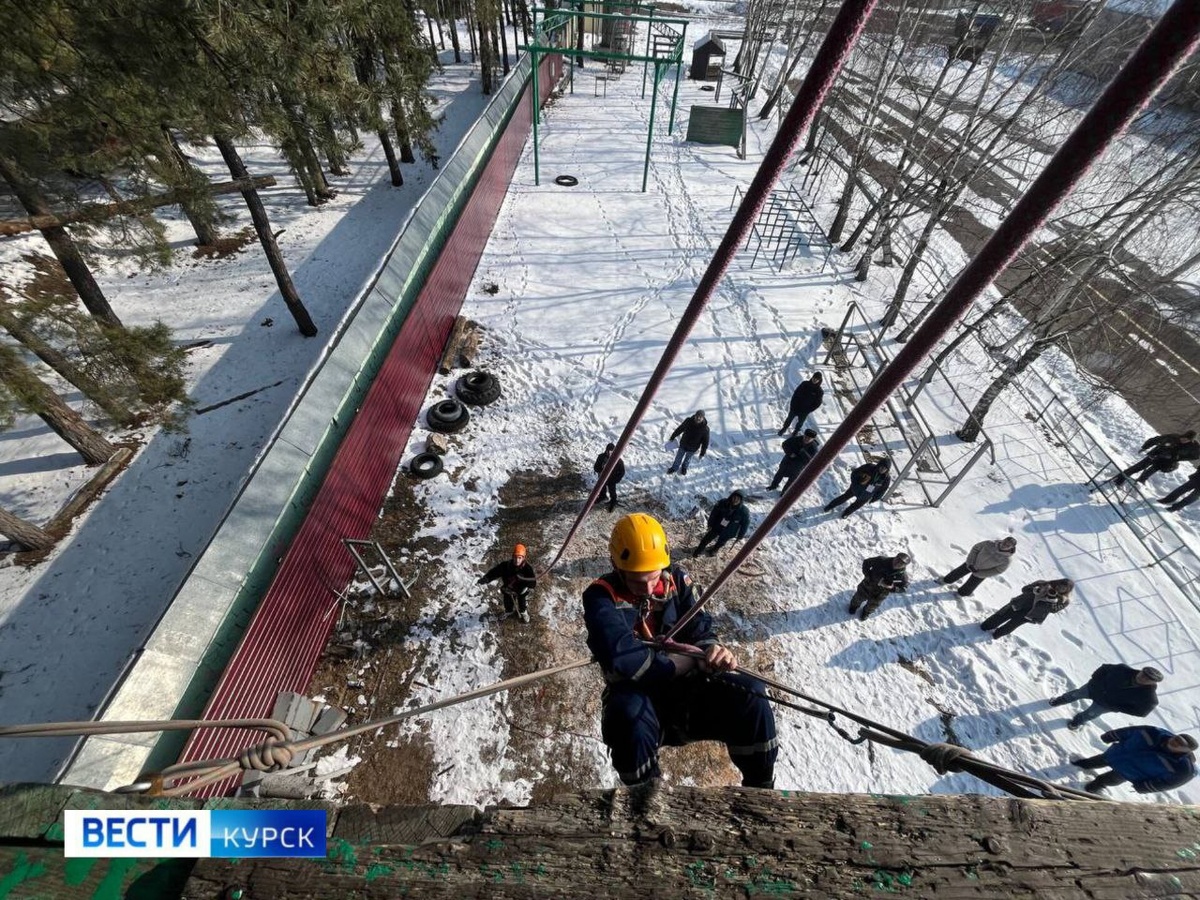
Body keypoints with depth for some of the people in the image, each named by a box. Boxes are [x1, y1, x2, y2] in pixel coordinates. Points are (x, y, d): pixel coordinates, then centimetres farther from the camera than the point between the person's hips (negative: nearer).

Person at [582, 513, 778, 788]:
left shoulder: (676, 579, -5)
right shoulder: (601, 596, -18)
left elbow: (699, 627, -6)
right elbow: (620, 657, -30)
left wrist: (712, 650, -30)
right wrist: (680, 662, -23)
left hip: (686, 691, 4)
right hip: (639, 696, -3)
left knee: (749, 692, -17)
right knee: (628, 713, -37)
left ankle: (761, 789, 7)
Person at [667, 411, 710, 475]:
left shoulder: (705, 429, -27)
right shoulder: (688, 421, -23)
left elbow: (705, 442, -14)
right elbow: (679, 429, -7)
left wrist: (702, 454, -8)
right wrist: (672, 437, 4)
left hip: (692, 448, -1)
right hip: (683, 444, 1)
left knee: (687, 458, 25)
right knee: (678, 457, 21)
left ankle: (684, 468, 55)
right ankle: (674, 468, 47)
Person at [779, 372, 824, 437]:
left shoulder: (819, 391, -16)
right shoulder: (804, 384, -11)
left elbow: (817, 403, -9)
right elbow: (795, 393, -4)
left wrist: (808, 411, -11)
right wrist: (792, 404, -9)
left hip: (804, 412, -1)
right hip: (795, 407, 1)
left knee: (800, 423, 19)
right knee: (789, 419, 19)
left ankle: (795, 432, 44)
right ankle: (784, 429, 44)